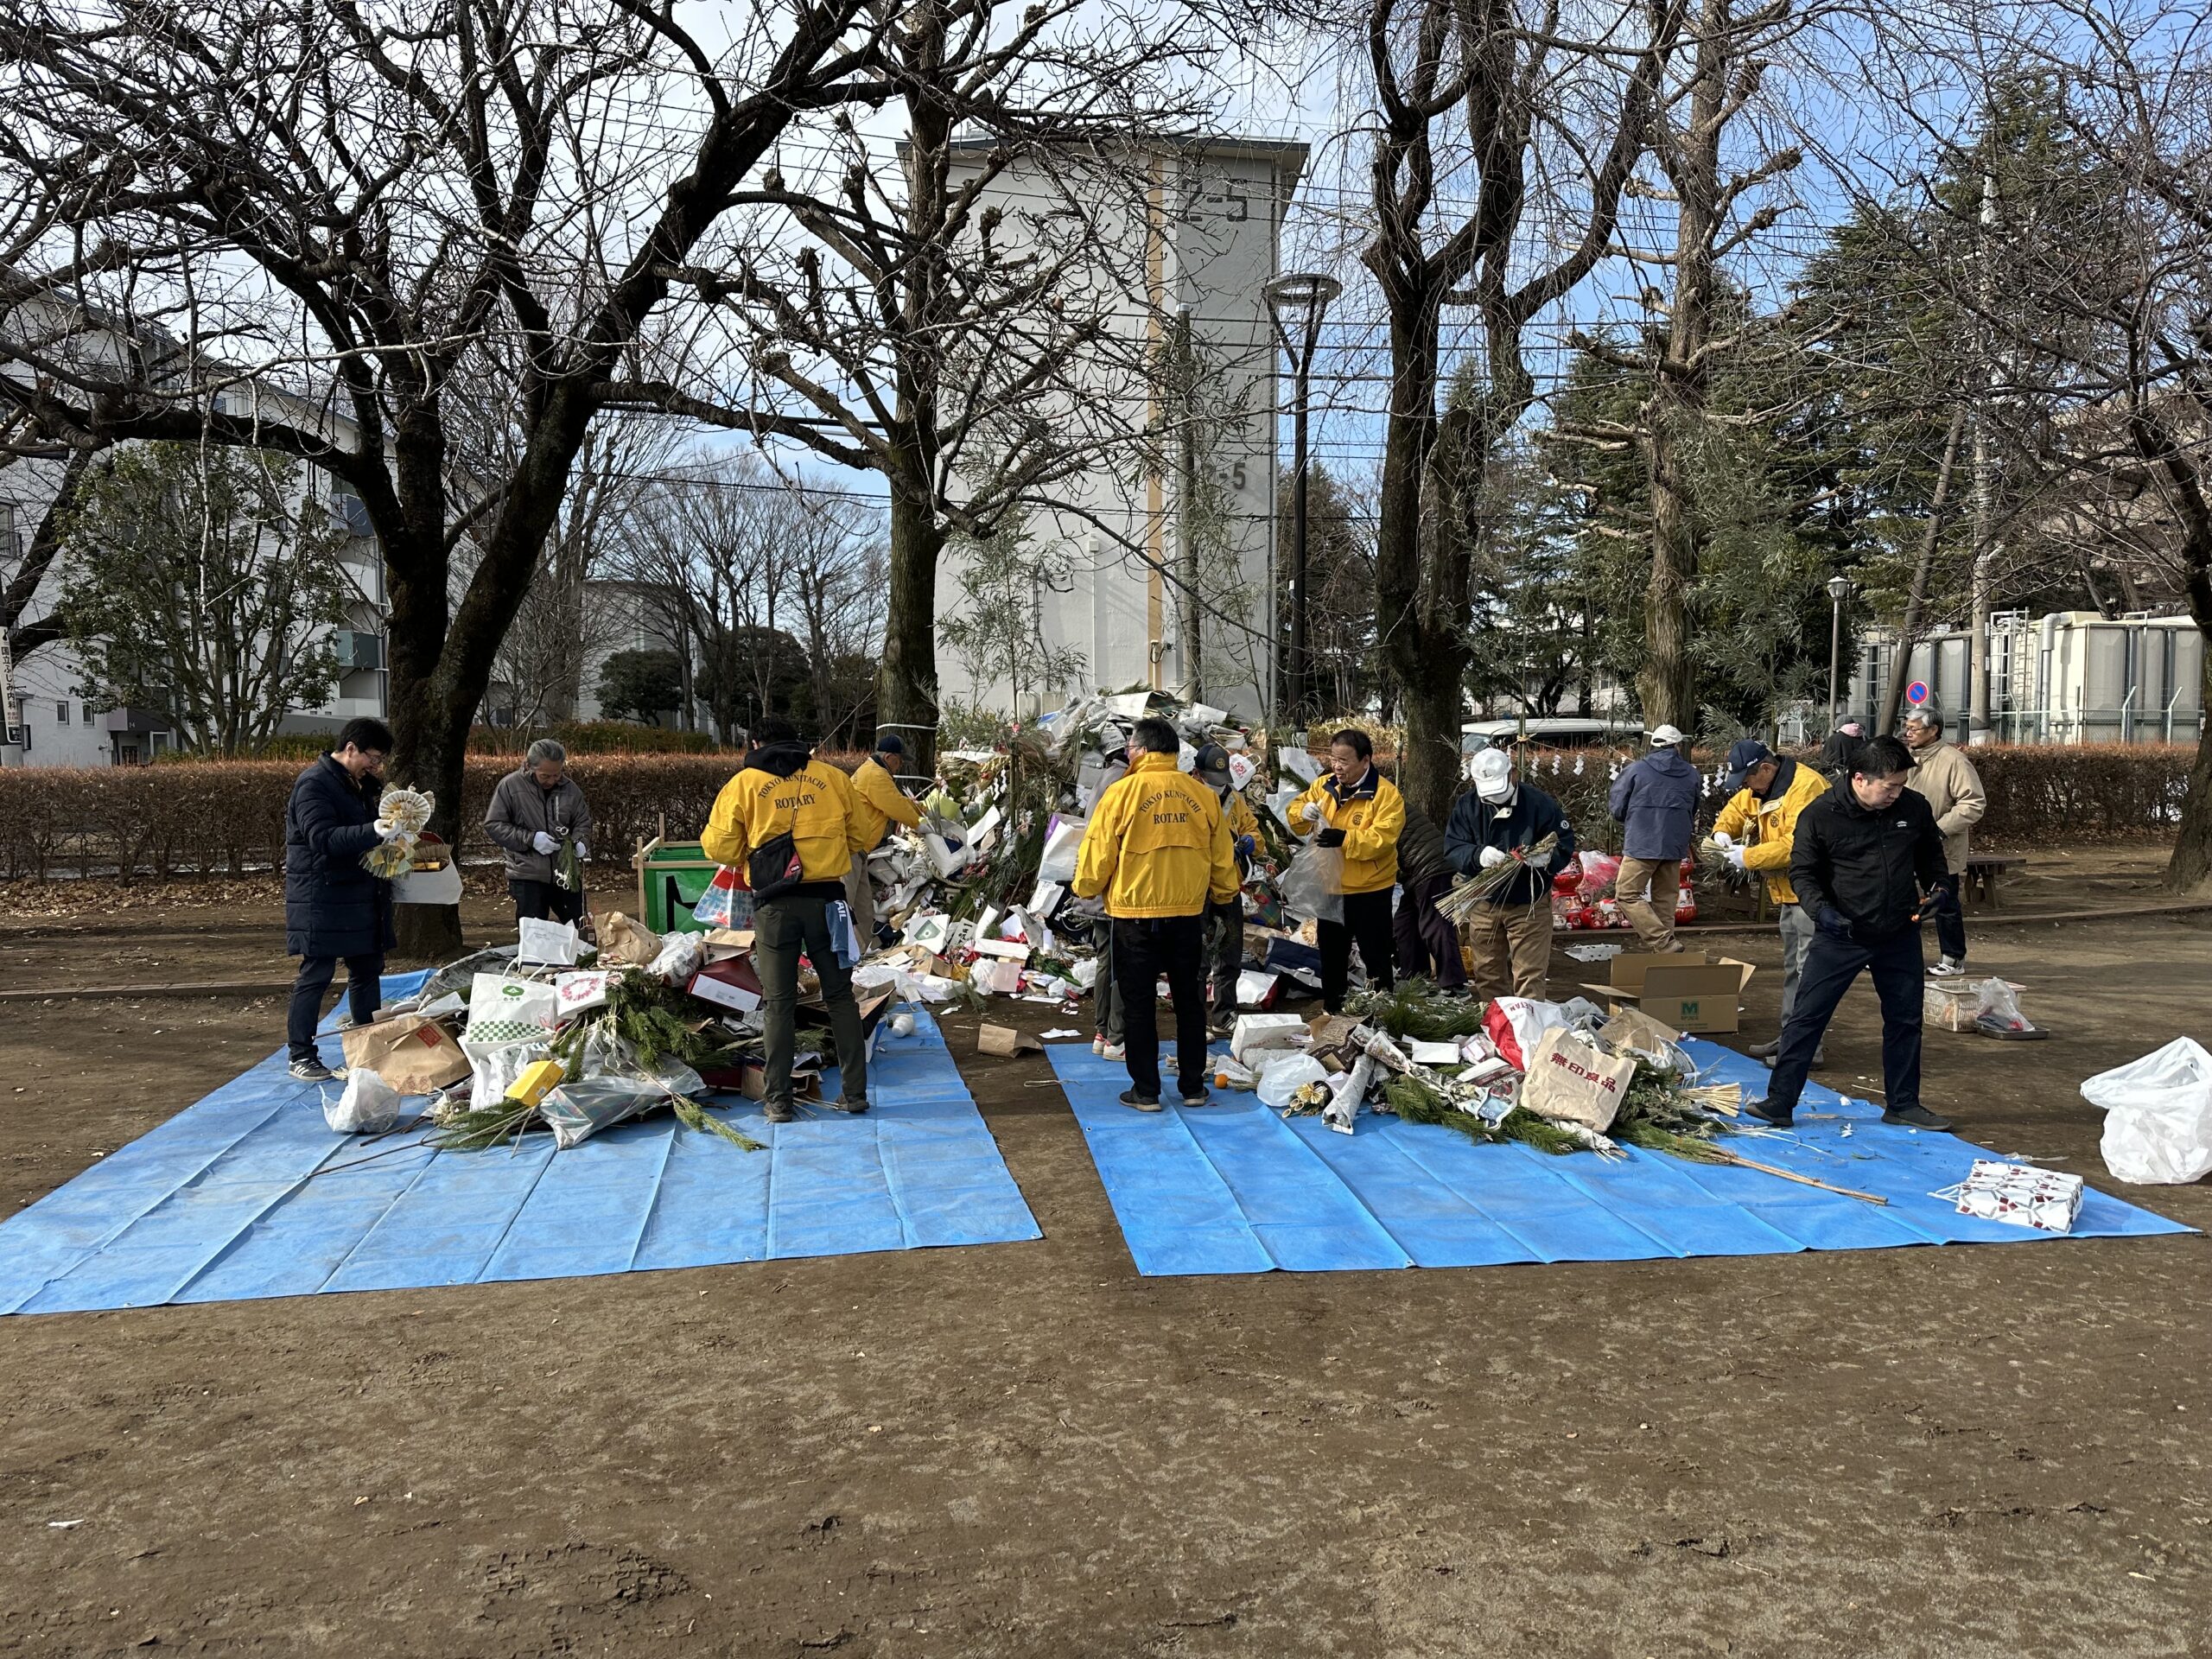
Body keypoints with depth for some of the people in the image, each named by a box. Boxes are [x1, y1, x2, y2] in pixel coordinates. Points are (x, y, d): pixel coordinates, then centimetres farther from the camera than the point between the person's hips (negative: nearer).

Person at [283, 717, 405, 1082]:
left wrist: (391, 829, 11)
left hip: (362, 898, 9)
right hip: (322, 900, -9)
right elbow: (323, 838, -27)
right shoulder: (314, 784, -14)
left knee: (367, 971, 12)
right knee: (315, 976, -3)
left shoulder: (359, 785, 15)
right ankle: (301, 1055, 5)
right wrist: (373, 832, -38)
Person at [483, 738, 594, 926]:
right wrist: (530, 838, -18)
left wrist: (579, 841, -12)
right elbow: (493, 825, -7)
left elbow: (583, 822, 11)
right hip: (527, 876, -3)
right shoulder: (510, 785, -8)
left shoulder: (569, 788, 2)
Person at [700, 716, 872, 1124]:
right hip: (826, 899, 1)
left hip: (775, 904, -1)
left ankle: (778, 1101, 10)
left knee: (778, 1003, 7)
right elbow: (858, 839, 13)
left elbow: (721, 848, 1)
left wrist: (708, 837, 23)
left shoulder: (744, 783, 1)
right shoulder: (833, 777, 7)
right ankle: (855, 1092, 12)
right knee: (840, 996, 11)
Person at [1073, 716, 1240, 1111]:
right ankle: (1193, 1087, 21)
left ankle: (1145, 1090, 11)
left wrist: (1085, 888, 13)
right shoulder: (1201, 794, 1)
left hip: (1135, 915, -3)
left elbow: (1098, 852, -6)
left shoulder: (1123, 791, -11)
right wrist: (1224, 893, 25)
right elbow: (1222, 856, 8)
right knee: (1189, 1000, 15)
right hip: (1188, 913, 4)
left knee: (1138, 1004, 7)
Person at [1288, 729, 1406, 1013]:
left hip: (1370, 891, -5)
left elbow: (1382, 838, -24)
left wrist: (1345, 838, -36)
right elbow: (1294, 811, 8)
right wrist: (1304, 811, -15)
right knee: (1331, 955, 17)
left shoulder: (1386, 794, -14)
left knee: (1376, 957, 6)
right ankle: (1332, 1012, 31)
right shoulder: (1323, 785, 2)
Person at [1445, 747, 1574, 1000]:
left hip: (1529, 906, -3)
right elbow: (1453, 849, -9)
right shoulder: (1467, 806, -4)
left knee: (1529, 978, -3)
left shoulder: (1539, 803, -11)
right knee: (1487, 976, 15)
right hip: (1484, 905, 3)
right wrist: (1478, 855, -31)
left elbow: (1565, 844, -8)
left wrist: (1548, 858, -31)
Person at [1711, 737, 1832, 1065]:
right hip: (1788, 894, 11)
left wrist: (1749, 857, -21)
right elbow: (1736, 808, 26)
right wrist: (1723, 831, 4)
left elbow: (1798, 844, -29)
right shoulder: (1758, 790, 10)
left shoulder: (1806, 786, -22)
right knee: (1792, 969, 17)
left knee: (1810, 970, -9)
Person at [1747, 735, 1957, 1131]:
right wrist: (1821, 908, -23)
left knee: (1905, 1020, 14)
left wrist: (1938, 888, 0)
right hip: (1839, 936, -4)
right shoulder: (1820, 815, -14)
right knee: (1806, 1017, -5)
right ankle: (1779, 1103, 1)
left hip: (1900, 937, 4)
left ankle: (1903, 1104, 30)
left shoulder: (1914, 808, -2)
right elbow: (1802, 872, -7)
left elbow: (1930, 855, 17)